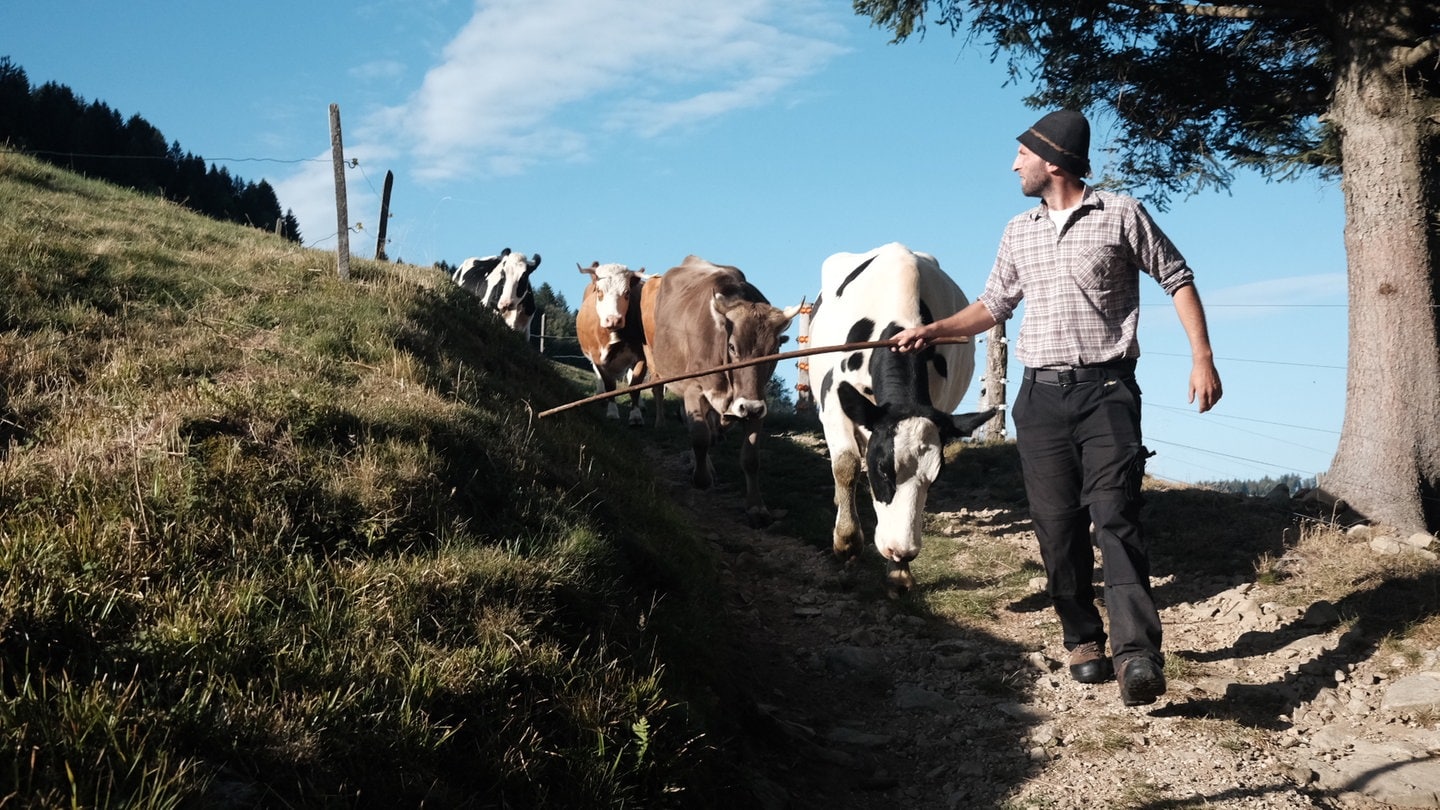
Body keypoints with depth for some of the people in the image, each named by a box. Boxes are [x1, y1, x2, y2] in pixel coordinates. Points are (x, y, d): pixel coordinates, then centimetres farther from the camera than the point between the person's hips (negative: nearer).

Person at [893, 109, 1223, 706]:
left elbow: (1178, 279, 6)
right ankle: (1083, 641, 17)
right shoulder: (1019, 233, 16)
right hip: (1041, 394, 5)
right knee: (1057, 526, 4)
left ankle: (1138, 656, -21)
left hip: (1106, 389, -5)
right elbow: (993, 306, 23)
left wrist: (1202, 357, -2)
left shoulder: (1120, 215, 2)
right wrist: (931, 331, 11)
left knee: (1114, 516, -16)